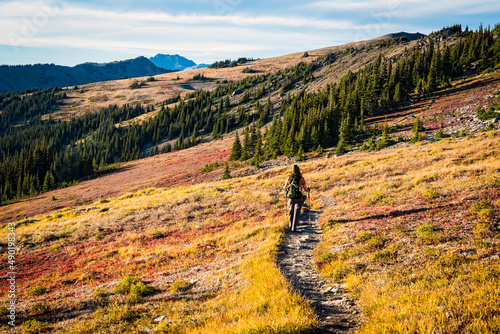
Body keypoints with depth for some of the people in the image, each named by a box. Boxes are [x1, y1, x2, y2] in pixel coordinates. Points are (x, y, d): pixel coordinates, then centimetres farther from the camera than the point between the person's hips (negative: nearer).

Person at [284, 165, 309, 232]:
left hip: (291, 198, 3)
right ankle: (294, 227, -8)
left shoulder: (289, 178, -4)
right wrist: (308, 189, 17)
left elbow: (285, 188, 6)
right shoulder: (301, 179, -11)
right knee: (297, 212, 1)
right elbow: (305, 189, -7)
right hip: (299, 198, -3)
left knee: (291, 211, 21)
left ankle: (290, 225, 35)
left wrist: (284, 186, 31)